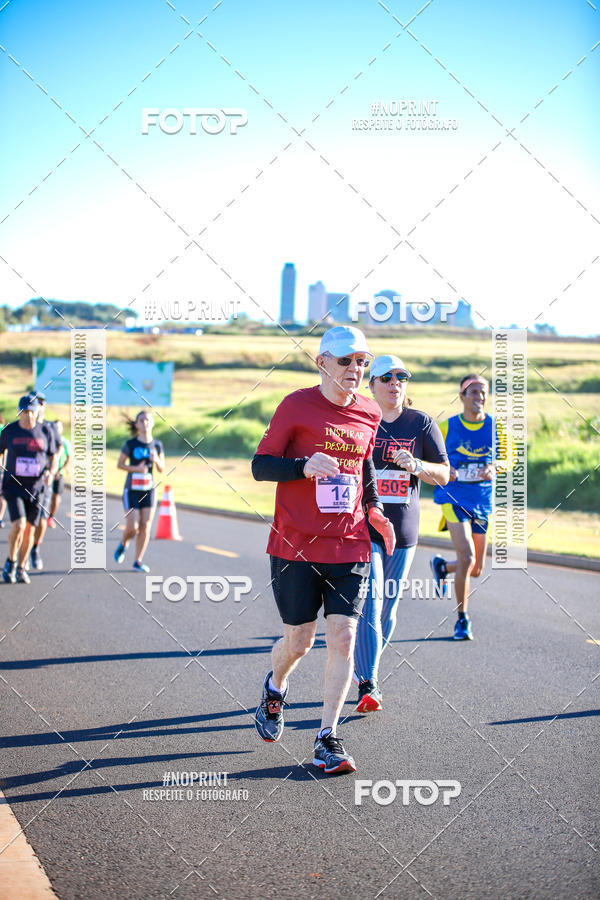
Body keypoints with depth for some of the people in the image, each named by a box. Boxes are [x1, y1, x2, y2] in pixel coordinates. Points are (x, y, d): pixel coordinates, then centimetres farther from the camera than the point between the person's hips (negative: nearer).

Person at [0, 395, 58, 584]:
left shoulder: (45, 432, 2)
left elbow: (53, 457, 11)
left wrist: (51, 472, -8)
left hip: (36, 488, 2)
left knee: (30, 530, 4)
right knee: (18, 525, -18)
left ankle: (21, 568, 22)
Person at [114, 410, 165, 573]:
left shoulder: (157, 445, 2)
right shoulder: (130, 444, -7)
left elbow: (162, 469, 6)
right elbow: (119, 464, -2)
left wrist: (156, 460, -15)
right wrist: (136, 468, -17)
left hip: (149, 490, 3)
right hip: (132, 490, -3)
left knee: (145, 527, -1)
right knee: (132, 528, -7)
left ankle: (138, 561, 10)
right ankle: (123, 544, 27)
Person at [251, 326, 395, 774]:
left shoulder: (370, 413, 8)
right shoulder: (297, 405, -6)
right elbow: (261, 465, -4)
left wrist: (374, 507, 13)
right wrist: (304, 466, -22)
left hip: (350, 546, 3)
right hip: (296, 547, -3)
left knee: (343, 639, -6)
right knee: (299, 641, 4)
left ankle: (328, 739, 3)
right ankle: (274, 689, 39)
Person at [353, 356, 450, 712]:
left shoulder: (422, 423, 4)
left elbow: (444, 474, 4)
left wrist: (416, 465, -15)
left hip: (403, 531, 3)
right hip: (362, 526, -2)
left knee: (388, 609, 10)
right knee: (368, 604, -13)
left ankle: (366, 669, 29)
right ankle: (368, 685, -11)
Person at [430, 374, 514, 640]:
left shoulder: (496, 427, 2)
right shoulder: (446, 427, -2)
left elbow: (506, 458, 10)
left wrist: (493, 466, -12)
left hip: (483, 502, 3)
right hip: (454, 498, -3)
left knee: (476, 570, 7)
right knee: (467, 557, -20)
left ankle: (441, 565, 42)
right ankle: (462, 619, -5)